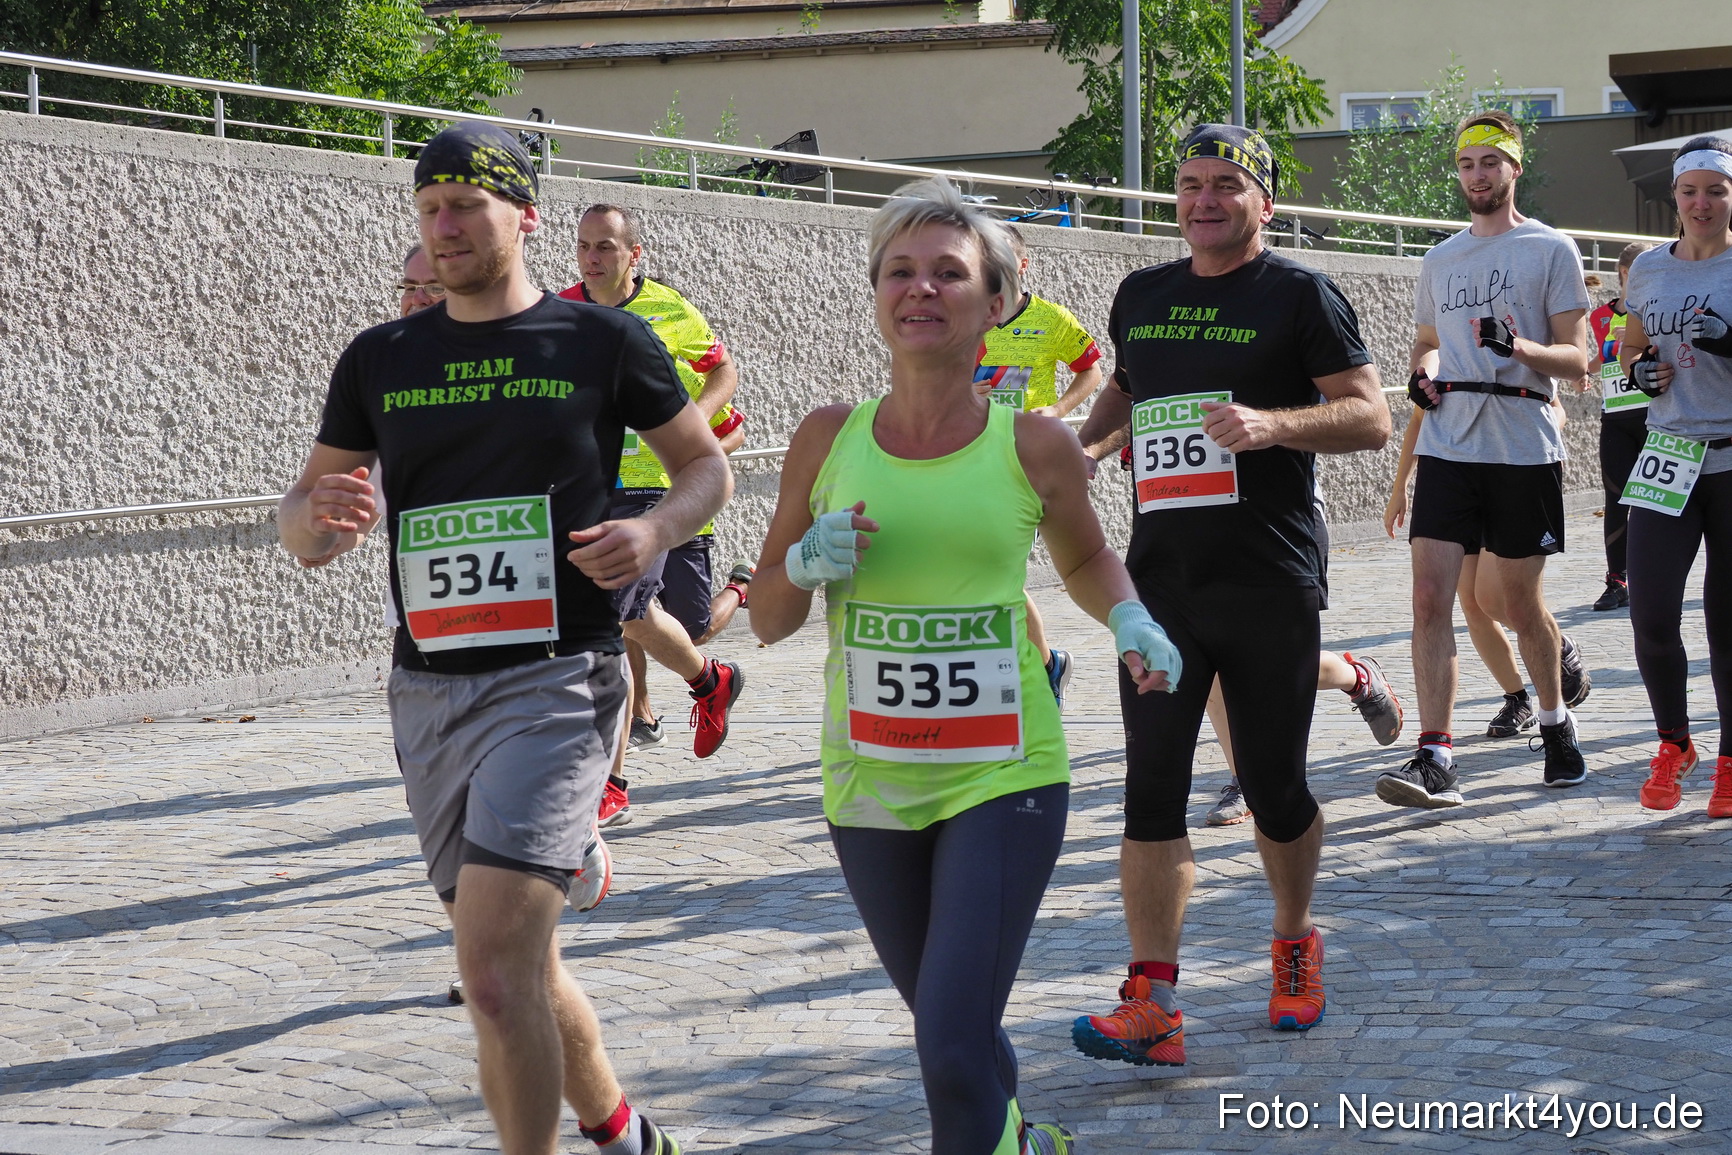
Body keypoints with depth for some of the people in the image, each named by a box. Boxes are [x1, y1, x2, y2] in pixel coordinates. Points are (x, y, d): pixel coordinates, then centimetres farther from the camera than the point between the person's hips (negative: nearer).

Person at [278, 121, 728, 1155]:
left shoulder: (603, 342, 0)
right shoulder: (382, 360, 10)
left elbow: (708, 466, 11)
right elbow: (301, 519, 13)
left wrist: (656, 530, -10)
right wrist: (318, 521, -12)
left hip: (556, 680, -5)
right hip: (429, 688, 5)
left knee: (494, 966, -19)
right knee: (520, 963, 14)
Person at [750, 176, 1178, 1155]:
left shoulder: (1035, 447, -5)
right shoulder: (829, 440, -1)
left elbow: (1088, 561, 16)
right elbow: (767, 620, 7)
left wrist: (1130, 623, -4)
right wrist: (809, 564, -13)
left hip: (1004, 777, -3)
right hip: (869, 782, 3)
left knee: (955, 1049, -16)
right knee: (946, 1027, 20)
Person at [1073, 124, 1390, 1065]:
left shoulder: (1298, 296, -2)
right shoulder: (1141, 297, 13)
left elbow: (1372, 417, -8)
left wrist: (1269, 424, -23)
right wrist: (1084, 438, 11)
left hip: (1270, 587, -4)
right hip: (1161, 579, 4)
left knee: (1274, 790, 6)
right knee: (1153, 787, -7)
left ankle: (1295, 947, 33)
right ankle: (1151, 1005, -10)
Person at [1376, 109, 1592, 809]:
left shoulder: (1551, 249, 1)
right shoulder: (1440, 261, 16)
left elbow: (1576, 360, -3)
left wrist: (1519, 348, -23)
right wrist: (1424, 371, 6)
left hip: (1525, 450, -4)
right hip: (1447, 446, 4)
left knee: (1515, 603, 5)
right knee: (1430, 596, -10)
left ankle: (1556, 725, 32)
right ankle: (1435, 758, -12)